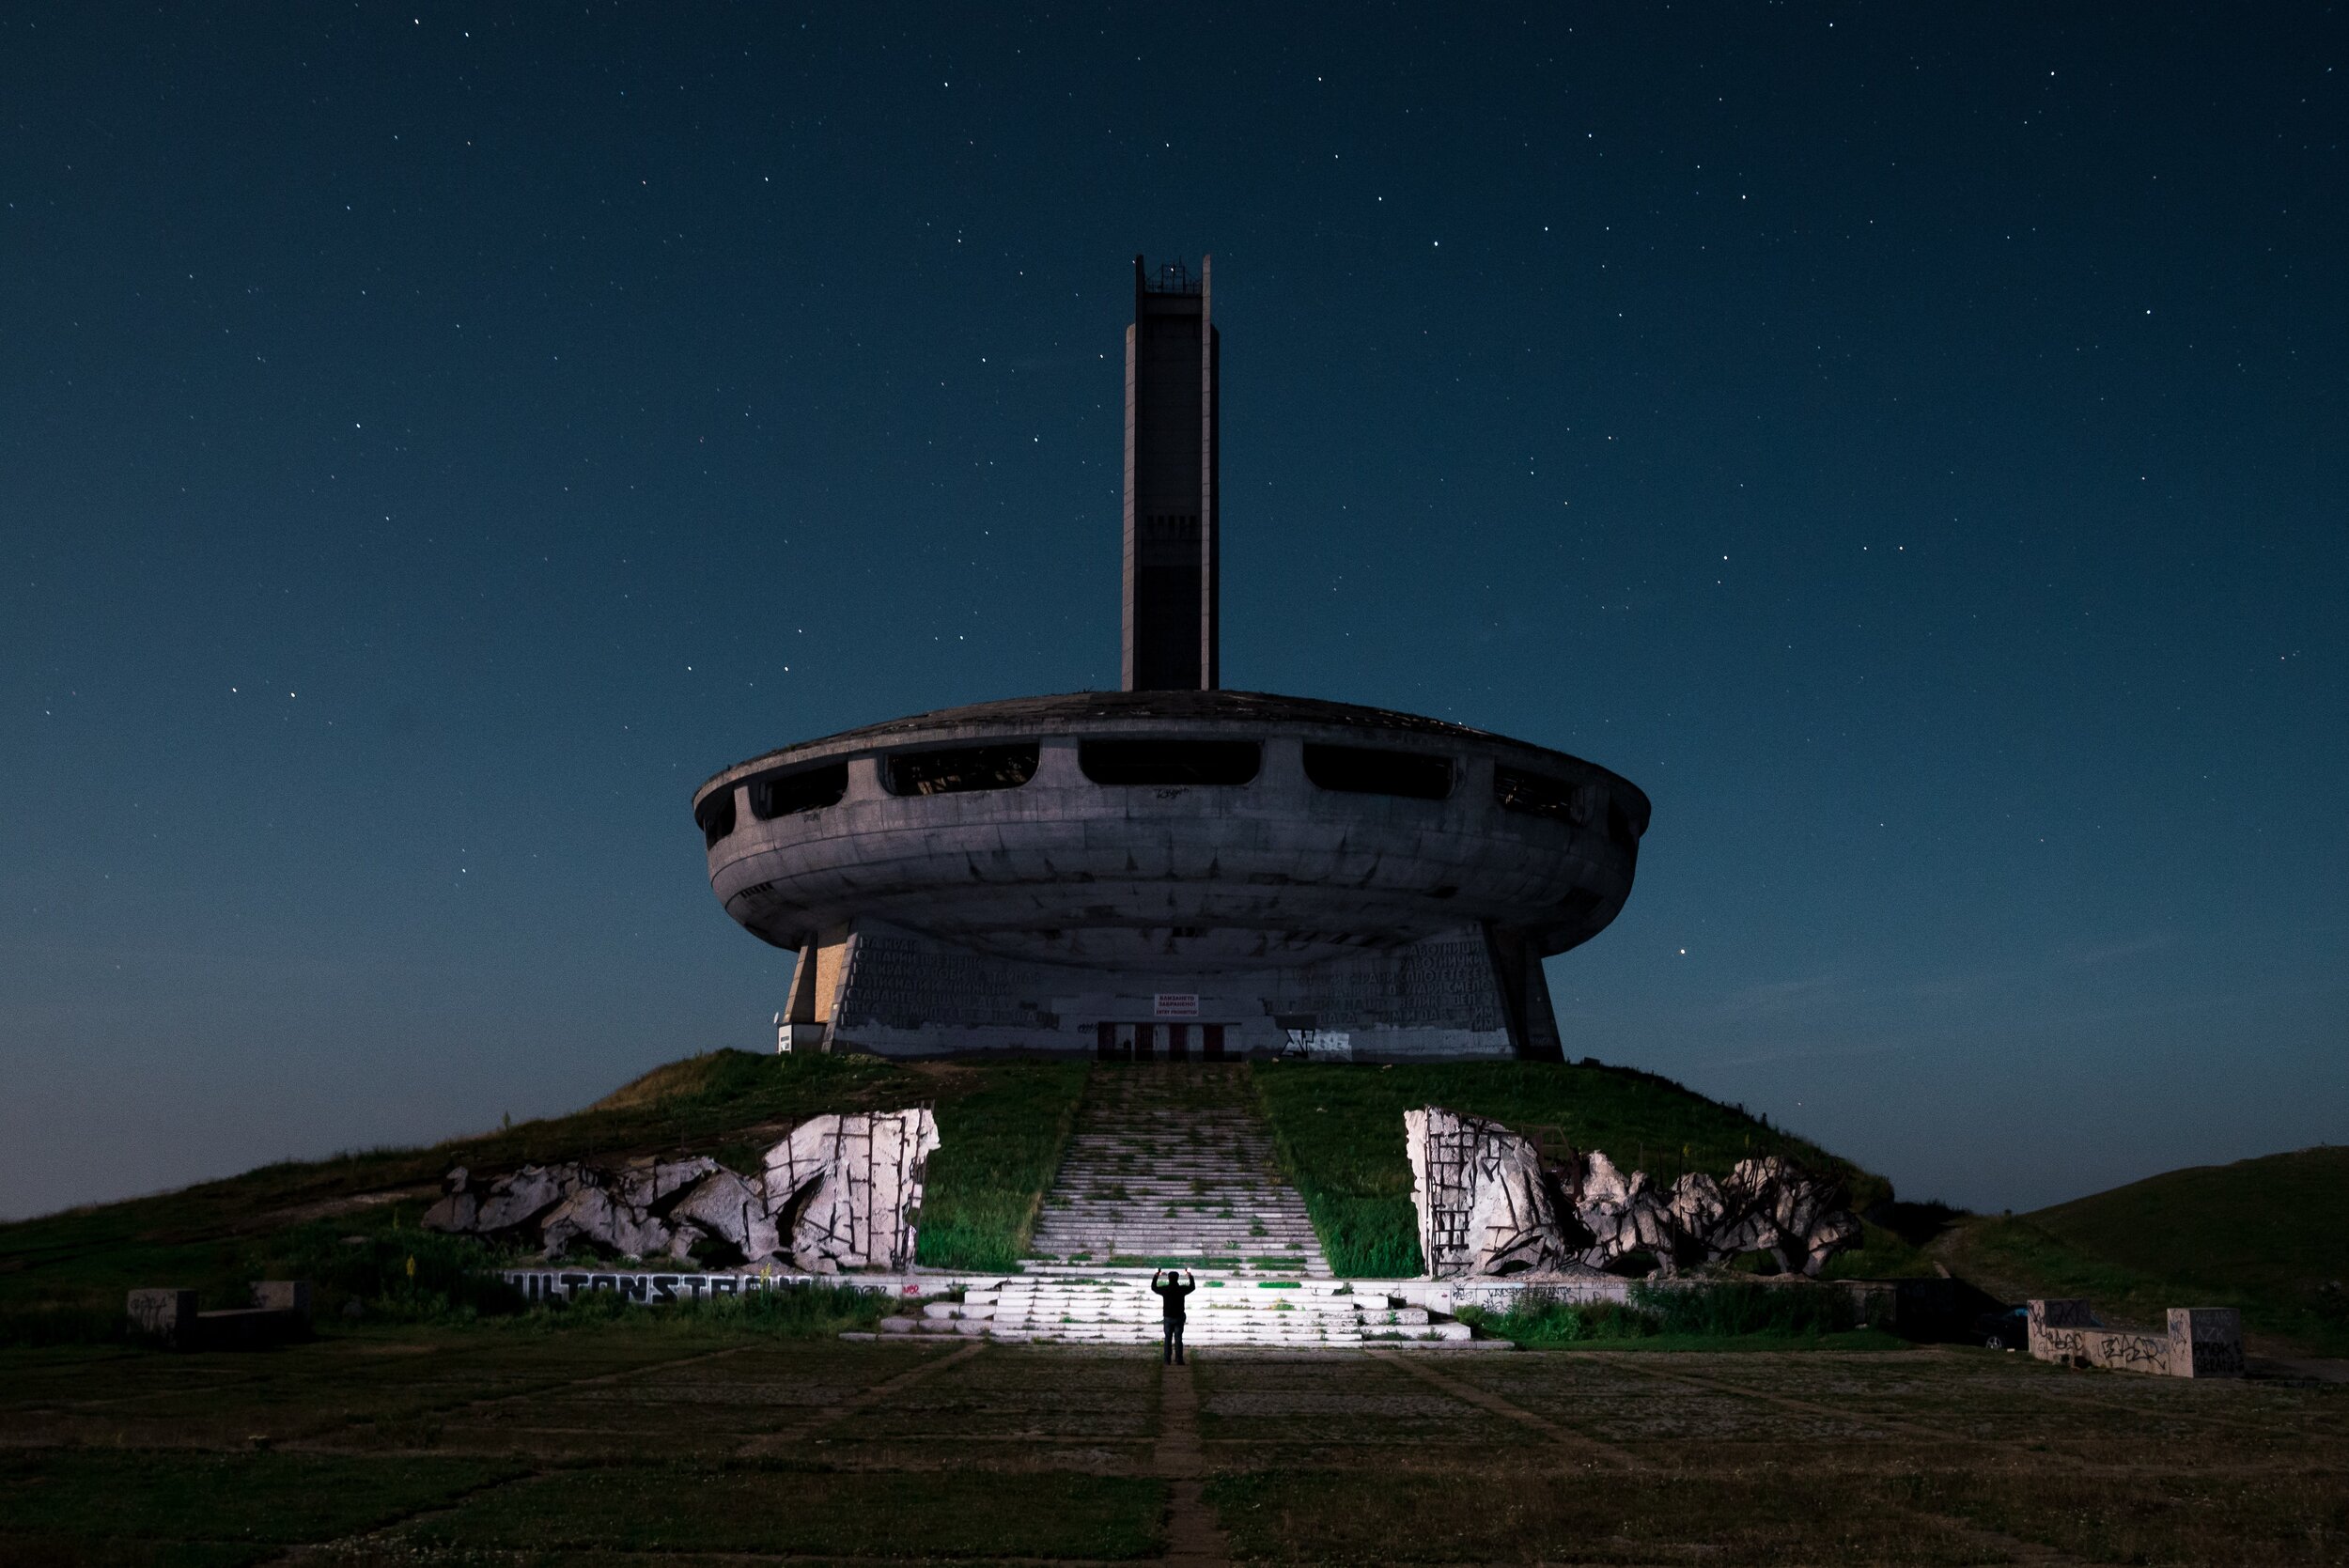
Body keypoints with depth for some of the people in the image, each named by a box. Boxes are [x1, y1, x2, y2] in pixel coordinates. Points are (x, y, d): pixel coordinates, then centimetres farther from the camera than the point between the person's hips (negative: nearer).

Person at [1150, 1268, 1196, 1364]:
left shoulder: (1164, 1289, -8)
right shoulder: (1182, 1289, -9)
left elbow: (1153, 1287, 11)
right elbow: (1192, 1287, 11)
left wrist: (1155, 1276, 21)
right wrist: (1190, 1276, 24)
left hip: (1168, 1318, 1)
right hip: (1179, 1317, -1)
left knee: (1168, 1339, 10)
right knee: (1178, 1339, 3)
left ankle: (1167, 1359, 10)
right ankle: (1179, 1360, 1)